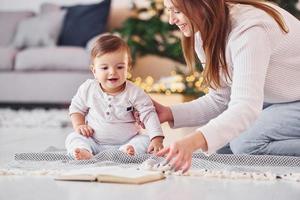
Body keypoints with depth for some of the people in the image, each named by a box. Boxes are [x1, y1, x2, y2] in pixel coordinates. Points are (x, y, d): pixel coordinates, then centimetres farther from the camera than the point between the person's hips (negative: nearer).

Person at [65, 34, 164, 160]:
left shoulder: (134, 93, -10)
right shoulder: (88, 89, -3)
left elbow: (149, 115, -12)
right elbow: (76, 108, 13)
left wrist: (157, 139, -25)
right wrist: (79, 125, -6)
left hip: (127, 142, -2)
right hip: (95, 143, 2)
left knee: (146, 140, -23)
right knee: (73, 138, -16)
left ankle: (126, 151, -47)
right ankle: (85, 152, -42)